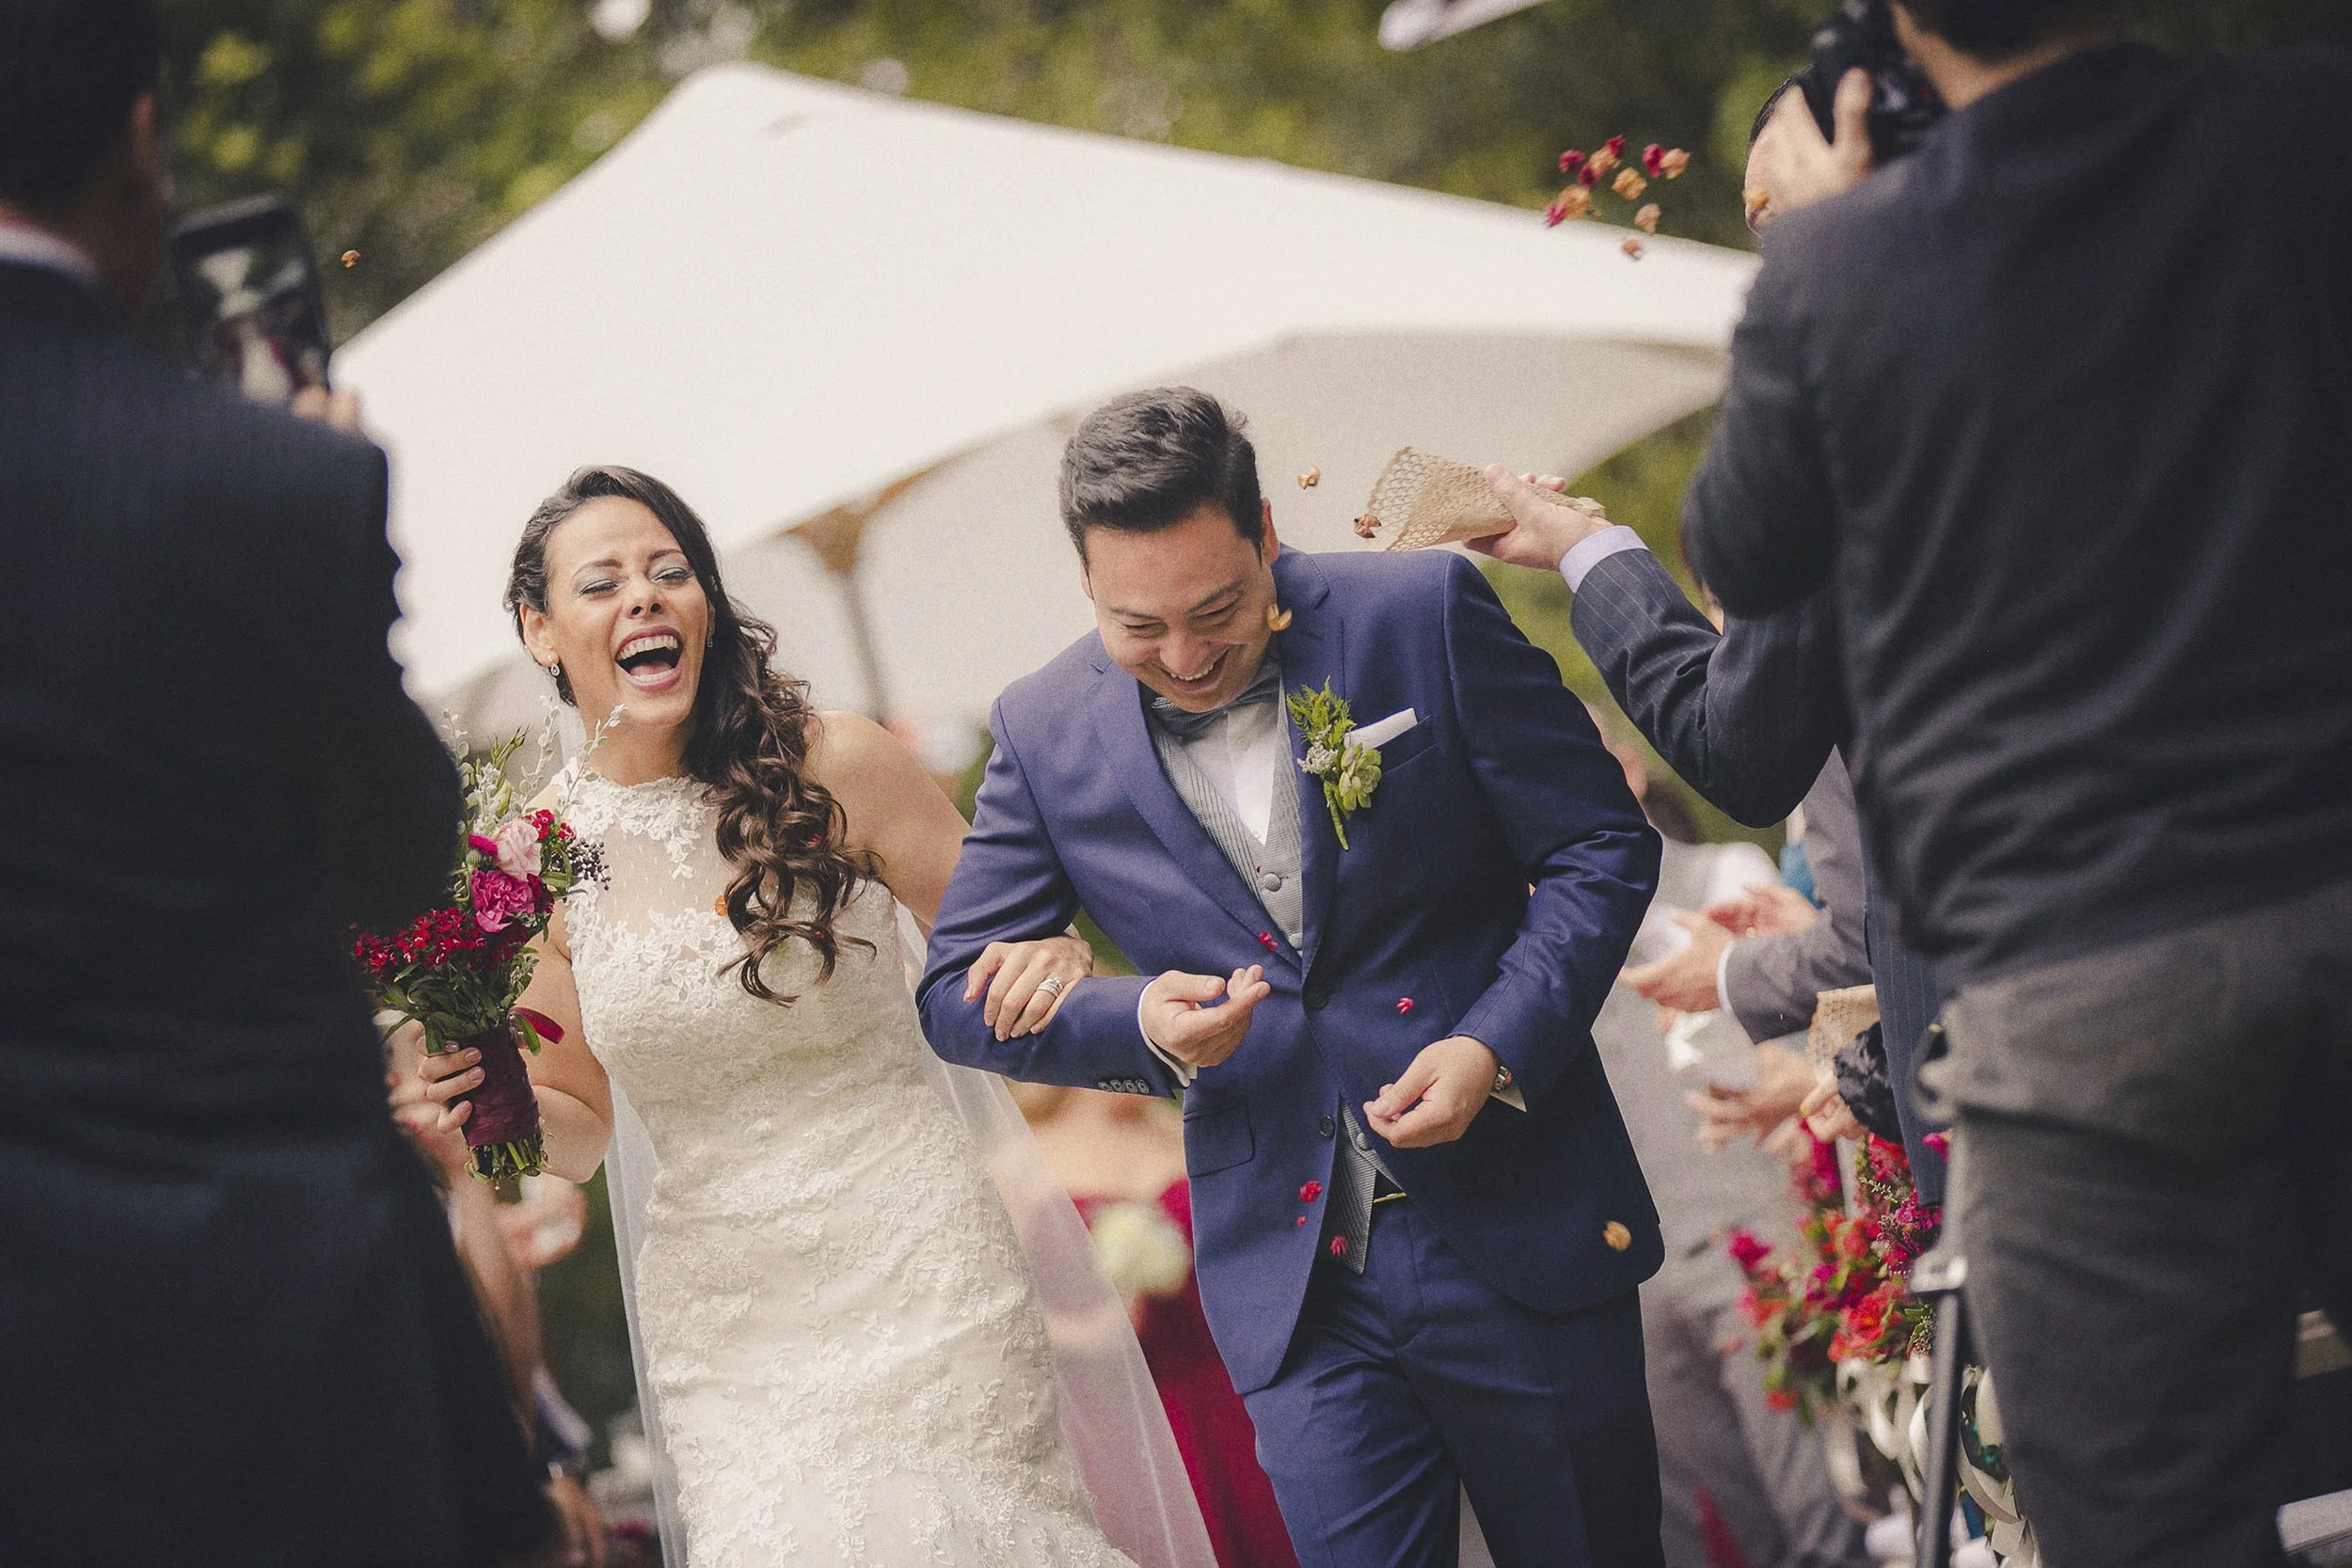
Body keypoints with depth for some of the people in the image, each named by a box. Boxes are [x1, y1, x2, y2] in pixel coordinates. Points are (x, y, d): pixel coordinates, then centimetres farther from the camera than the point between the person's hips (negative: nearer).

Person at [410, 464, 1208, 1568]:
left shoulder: (835, 764, -6)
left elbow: (1003, 954, 5)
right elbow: (578, 1133, 10)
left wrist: (1058, 960, -18)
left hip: (917, 1274, -1)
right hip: (727, 1327, 1)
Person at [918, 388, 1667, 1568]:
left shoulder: (1421, 616, -7)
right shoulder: (1047, 732, -1)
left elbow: (1600, 847, -2)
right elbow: (956, 992, 3)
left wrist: (1497, 1045, -17)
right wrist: (1136, 1022, -16)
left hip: (1518, 1235, -1)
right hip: (1297, 1282, 1)